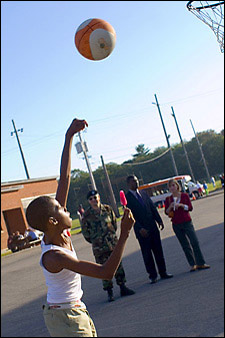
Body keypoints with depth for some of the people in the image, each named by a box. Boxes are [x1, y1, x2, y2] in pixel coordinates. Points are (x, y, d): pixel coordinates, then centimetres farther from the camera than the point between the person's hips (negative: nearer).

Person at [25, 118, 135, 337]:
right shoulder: (54, 257, -29)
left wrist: (69, 137, -5)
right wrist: (124, 234, -35)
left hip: (75, 313, 9)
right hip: (65, 319, -9)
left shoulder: (58, 233, -6)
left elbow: (65, 178, -5)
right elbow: (106, 272, -35)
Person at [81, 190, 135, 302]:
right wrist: (95, 241, 4)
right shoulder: (87, 215, -7)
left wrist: (112, 235, 11)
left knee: (118, 265, 9)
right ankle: (109, 292, 10)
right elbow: (85, 232, 0)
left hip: (113, 243, 3)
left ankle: (122, 287, 22)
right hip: (99, 247, -3)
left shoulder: (107, 209, 1)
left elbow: (114, 223, 14)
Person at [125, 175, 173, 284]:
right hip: (142, 230, -5)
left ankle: (163, 273, 18)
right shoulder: (126, 198, -7)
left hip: (153, 227, 5)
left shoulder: (143, 193, 11)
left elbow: (153, 208, 14)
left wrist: (159, 221, 4)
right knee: (147, 254, 1)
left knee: (158, 251, 9)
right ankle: (152, 276, 10)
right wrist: (140, 228, -19)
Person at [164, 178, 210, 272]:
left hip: (187, 222, -1)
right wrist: (170, 206, -16)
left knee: (195, 242, -7)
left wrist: (181, 205, -17)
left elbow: (190, 208, -4)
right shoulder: (168, 199, 5)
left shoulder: (184, 195, 2)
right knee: (185, 245, 4)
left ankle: (200, 263, -1)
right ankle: (192, 264, 9)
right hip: (176, 225, 1)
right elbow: (166, 212, 2)